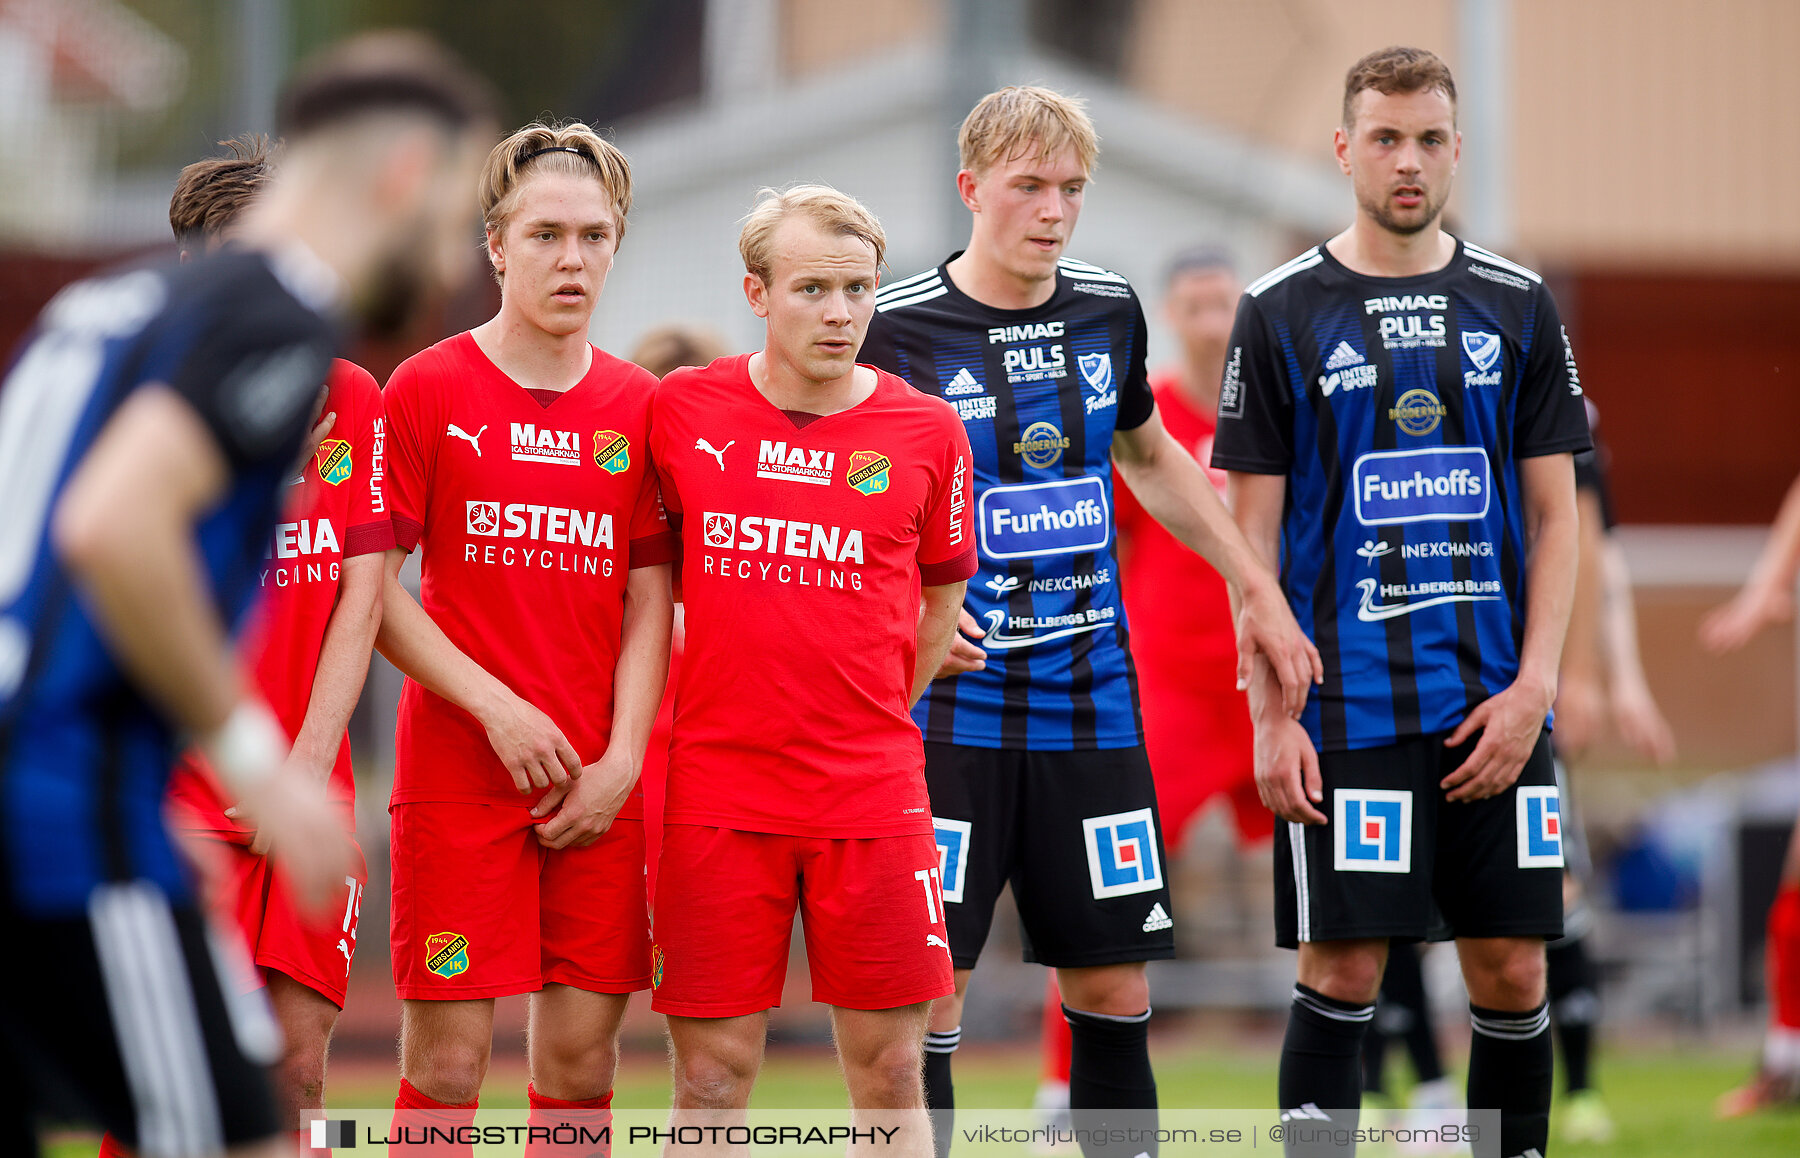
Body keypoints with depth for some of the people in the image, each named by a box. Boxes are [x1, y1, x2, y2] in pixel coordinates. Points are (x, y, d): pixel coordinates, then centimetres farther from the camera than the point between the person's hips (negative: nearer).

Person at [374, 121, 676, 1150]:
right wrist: (494, 705, -11)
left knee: (582, 1057, 4)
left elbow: (650, 598, 9)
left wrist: (621, 761, -3)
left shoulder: (641, 407, 8)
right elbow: (372, 586, -2)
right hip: (457, 771, -3)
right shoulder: (428, 390, -1)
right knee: (446, 1060, -5)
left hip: (601, 789, 3)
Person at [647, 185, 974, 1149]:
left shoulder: (926, 433, 1)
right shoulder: (681, 411, 1)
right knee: (711, 1073, 0)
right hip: (716, 792, 0)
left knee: (889, 1070, 2)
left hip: (871, 792, 0)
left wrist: (879, 707, 8)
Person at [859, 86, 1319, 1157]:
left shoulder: (1109, 311, 7)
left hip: (1092, 700, 5)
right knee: (927, 996, -7)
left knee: (1115, 990, 6)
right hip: (952, 705, -5)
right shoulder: (896, 328, -7)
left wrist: (1259, 589, 22)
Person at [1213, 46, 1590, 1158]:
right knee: (1343, 972, -3)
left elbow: (1555, 513, 8)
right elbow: (1253, 527, 1)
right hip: (1347, 709, -2)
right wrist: (1271, 713, -7)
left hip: (1495, 706, 2)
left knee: (1513, 970, 4)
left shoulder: (1519, 306, 8)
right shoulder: (1282, 314, 1)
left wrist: (1532, 688, -3)